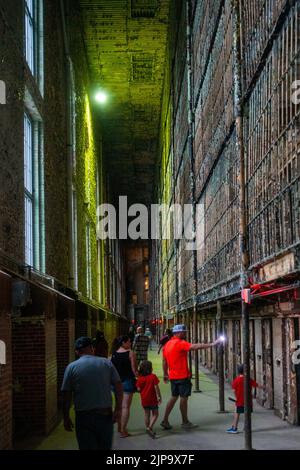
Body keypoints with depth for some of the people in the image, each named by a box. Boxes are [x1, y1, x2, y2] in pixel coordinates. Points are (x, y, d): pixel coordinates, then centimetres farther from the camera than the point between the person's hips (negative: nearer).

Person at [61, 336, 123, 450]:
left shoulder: (71, 367, -2)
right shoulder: (106, 363, 3)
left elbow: (66, 395, -3)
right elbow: (118, 385, -4)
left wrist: (66, 417, 4)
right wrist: (118, 409, -4)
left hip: (83, 416, -2)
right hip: (105, 415, 2)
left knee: (87, 447, 4)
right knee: (105, 447, 16)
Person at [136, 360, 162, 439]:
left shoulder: (140, 378, -1)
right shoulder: (153, 376, -12)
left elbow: (138, 389, -2)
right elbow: (156, 387, -14)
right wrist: (159, 396, -6)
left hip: (144, 399, 4)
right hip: (152, 399, -4)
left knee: (147, 414, 15)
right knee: (155, 414, 6)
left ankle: (148, 428, 20)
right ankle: (150, 428, -10)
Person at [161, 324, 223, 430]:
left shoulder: (167, 344, 10)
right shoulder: (180, 343, -16)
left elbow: (164, 361, 16)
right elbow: (195, 347, -26)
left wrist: (165, 374, 24)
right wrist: (212, 344, -26)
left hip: (173, 376, 8)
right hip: (182, 376, -8)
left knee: (174, 397, 15)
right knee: (184, 398, 2)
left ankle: (165, 420, 12)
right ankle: (185, 422, 10)